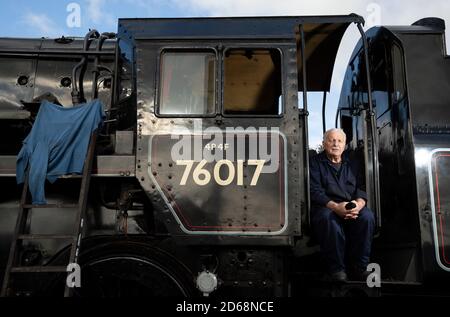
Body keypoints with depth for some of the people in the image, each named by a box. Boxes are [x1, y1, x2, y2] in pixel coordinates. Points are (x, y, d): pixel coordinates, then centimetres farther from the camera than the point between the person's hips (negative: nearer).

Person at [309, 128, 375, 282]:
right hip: (325, 207, -3)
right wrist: (335, 207, -21)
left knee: (367, 216, -28)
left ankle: (359, 267, -15)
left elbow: (362, 187, 11)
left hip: (352, 206, 3)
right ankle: (336, 269, -23)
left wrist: (359, 203, -13)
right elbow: (314, 191, -5)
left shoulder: (353, 163, 21)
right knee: (327, 218, -37)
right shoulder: (315, 163, 8)